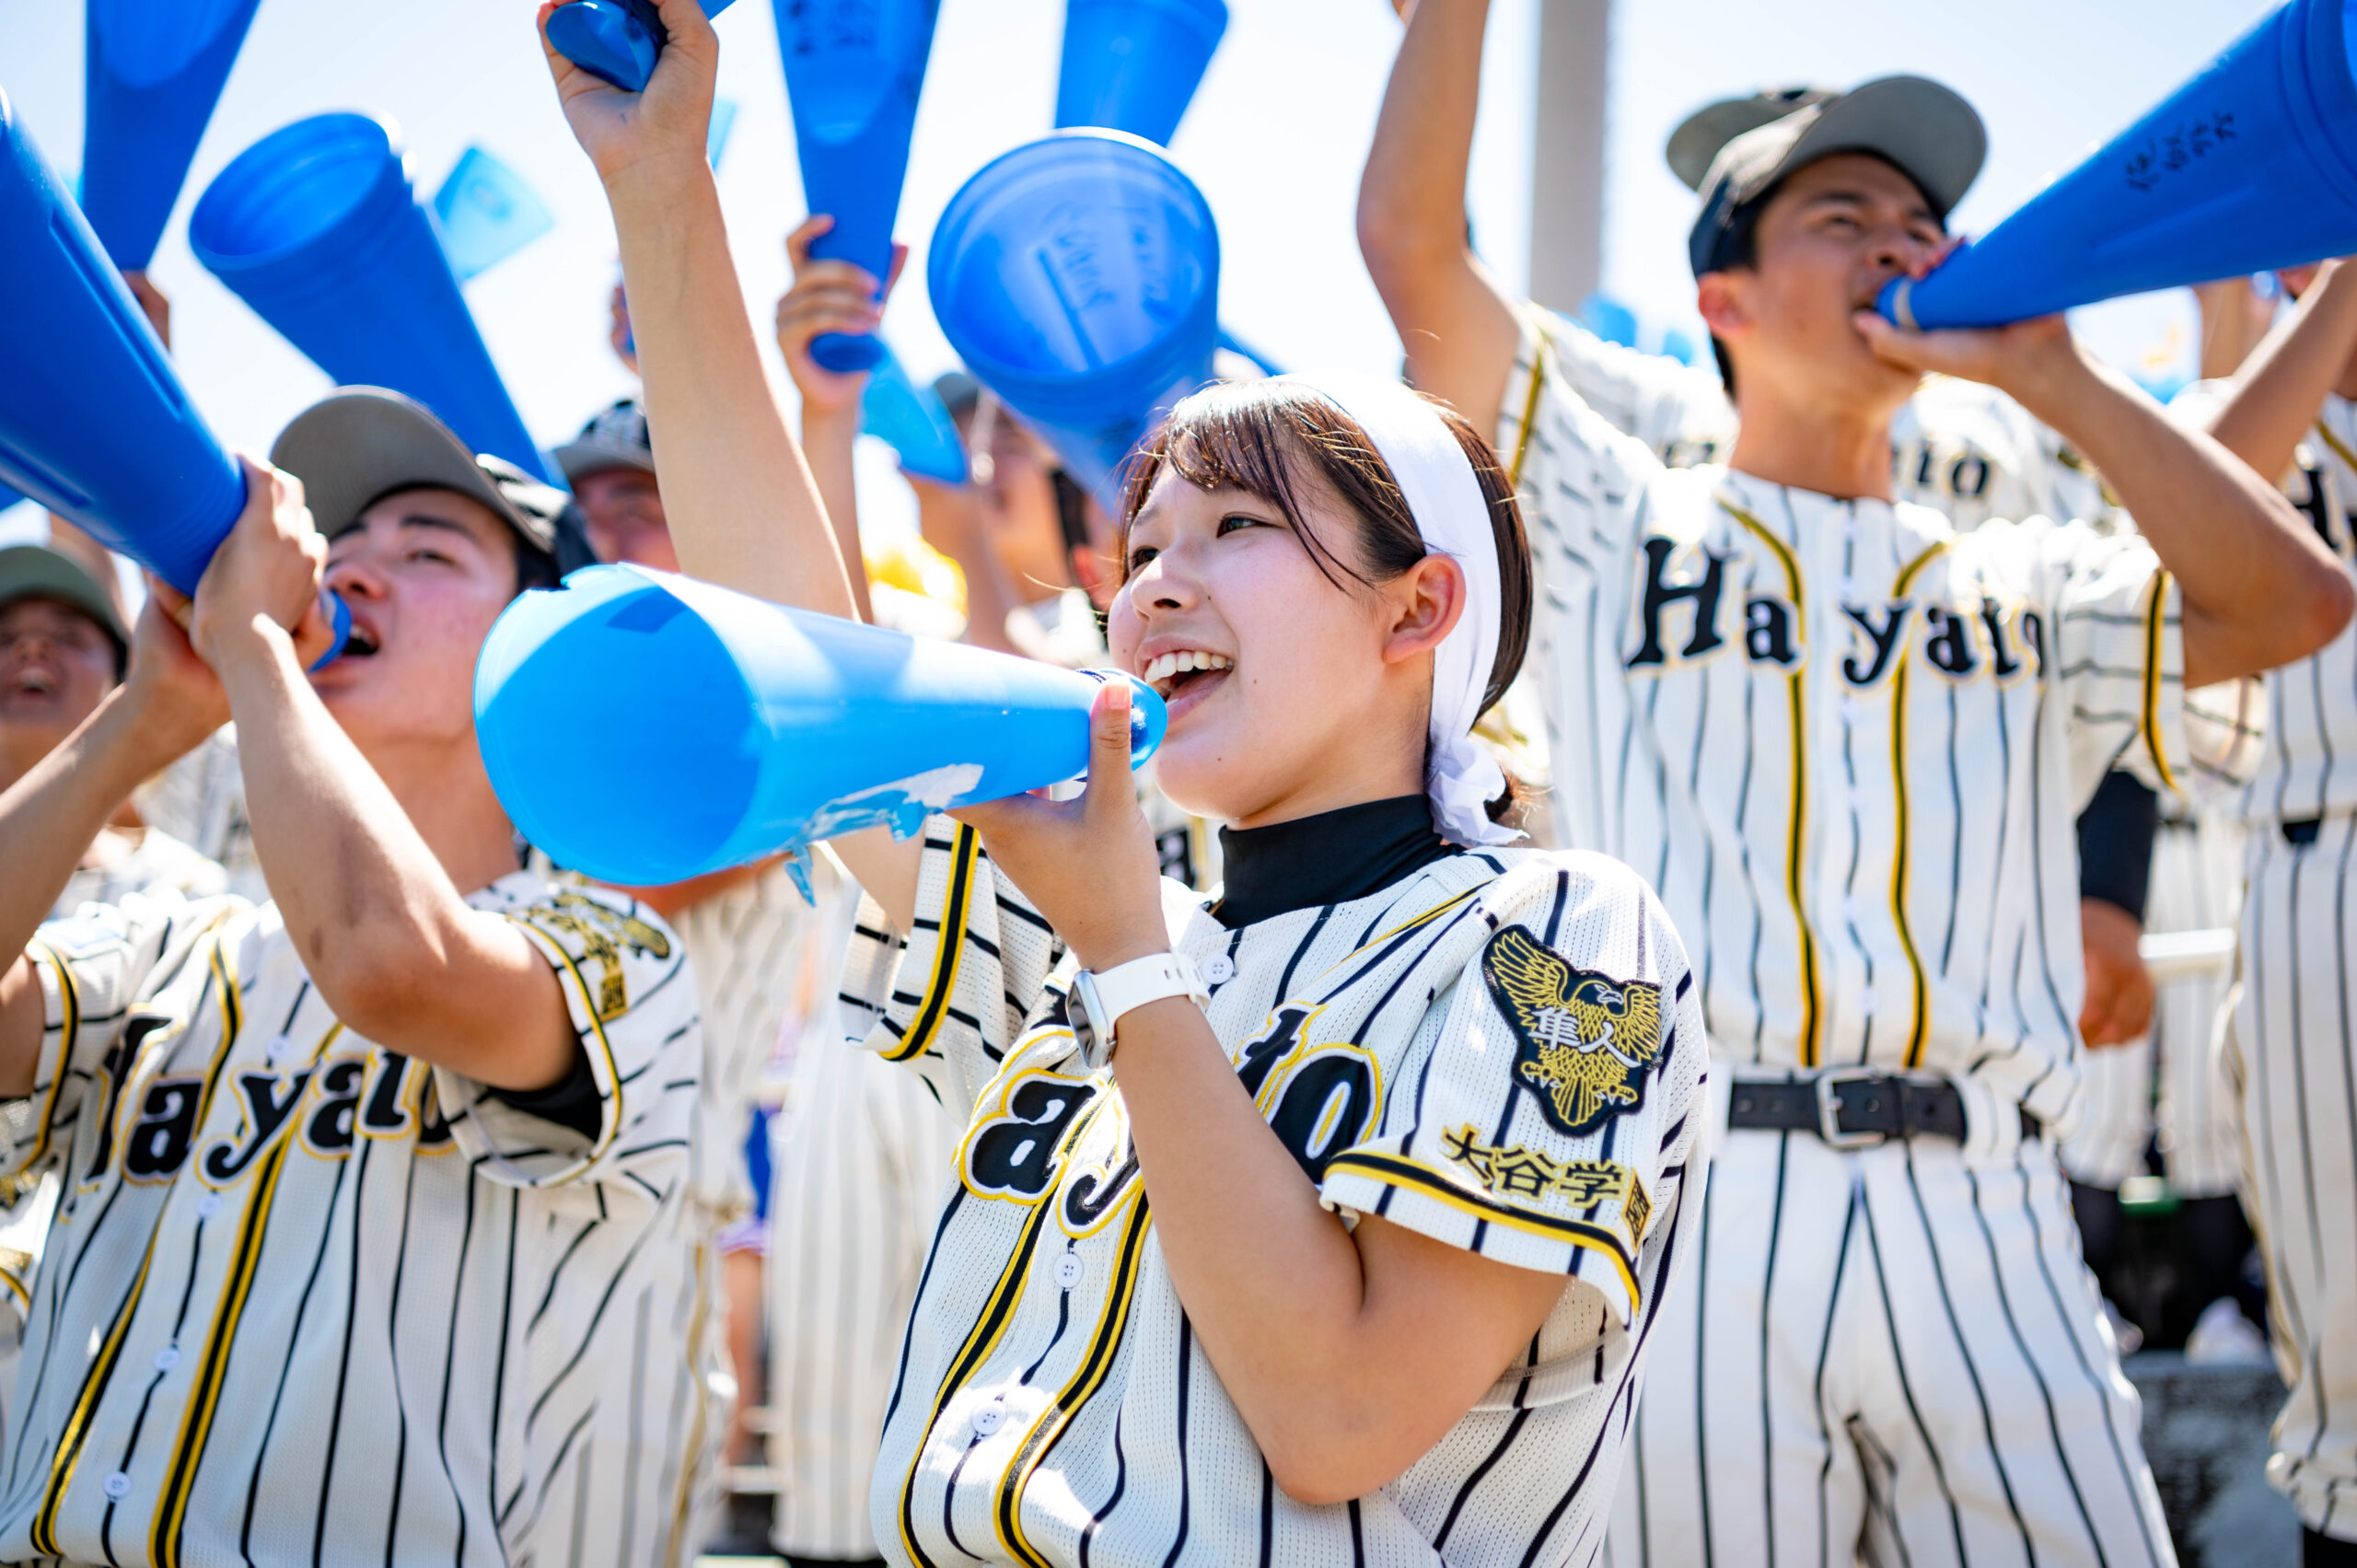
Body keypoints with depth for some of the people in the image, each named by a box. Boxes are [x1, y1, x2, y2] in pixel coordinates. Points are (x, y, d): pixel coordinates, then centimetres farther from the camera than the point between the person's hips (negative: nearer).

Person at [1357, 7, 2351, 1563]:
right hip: (1697, 1197, -2)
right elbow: (1412, 241, 7)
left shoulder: (2022, 587, 21)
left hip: (1982, 1224, 2)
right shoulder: (1623, 528, 16)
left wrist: (2046, 375, 7)